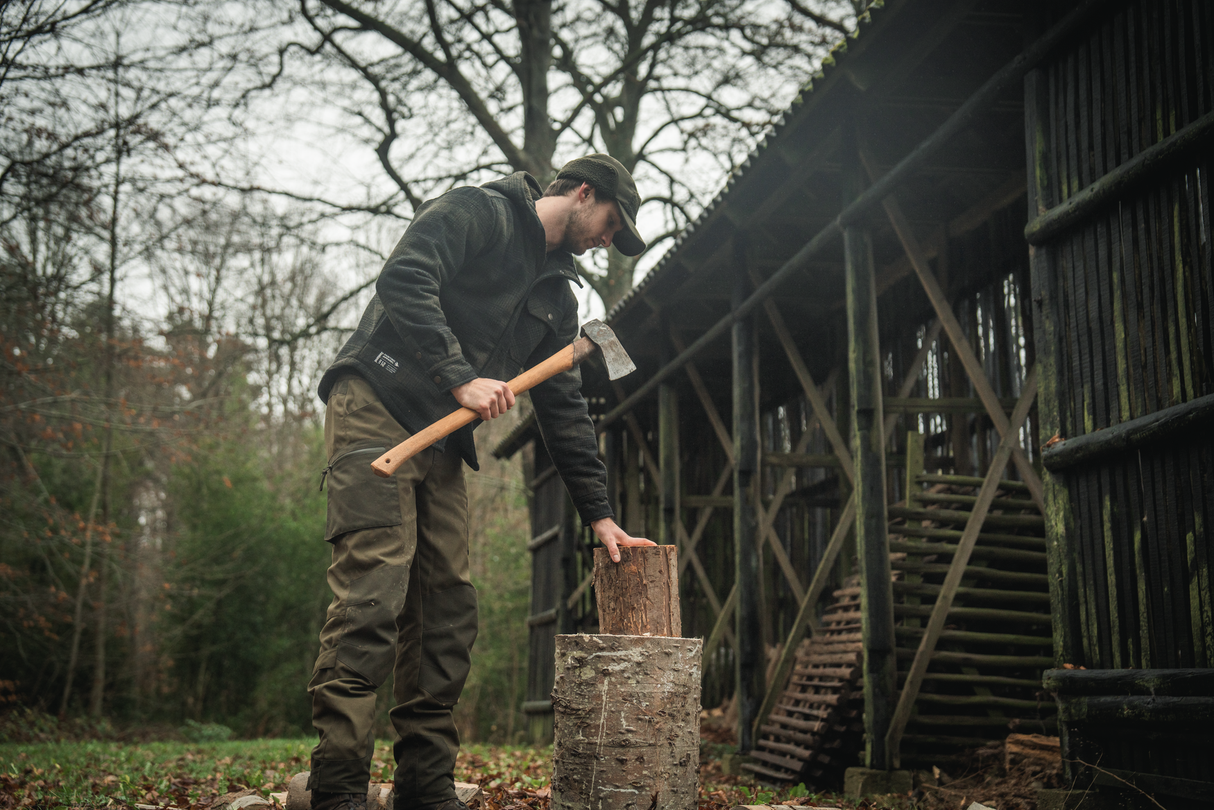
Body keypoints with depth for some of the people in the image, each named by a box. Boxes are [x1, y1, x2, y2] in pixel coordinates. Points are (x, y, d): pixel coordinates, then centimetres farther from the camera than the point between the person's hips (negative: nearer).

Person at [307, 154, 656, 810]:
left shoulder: (557, 294, 21)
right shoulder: (478, 212, -1)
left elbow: (564, 408, 20)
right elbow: (404, 279, -17)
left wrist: (600, 515, 14)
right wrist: (461, 378, -22)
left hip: (441, 444, 8)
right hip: (375, 409, -8)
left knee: (447, 611, 3)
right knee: (372, 596, -16)